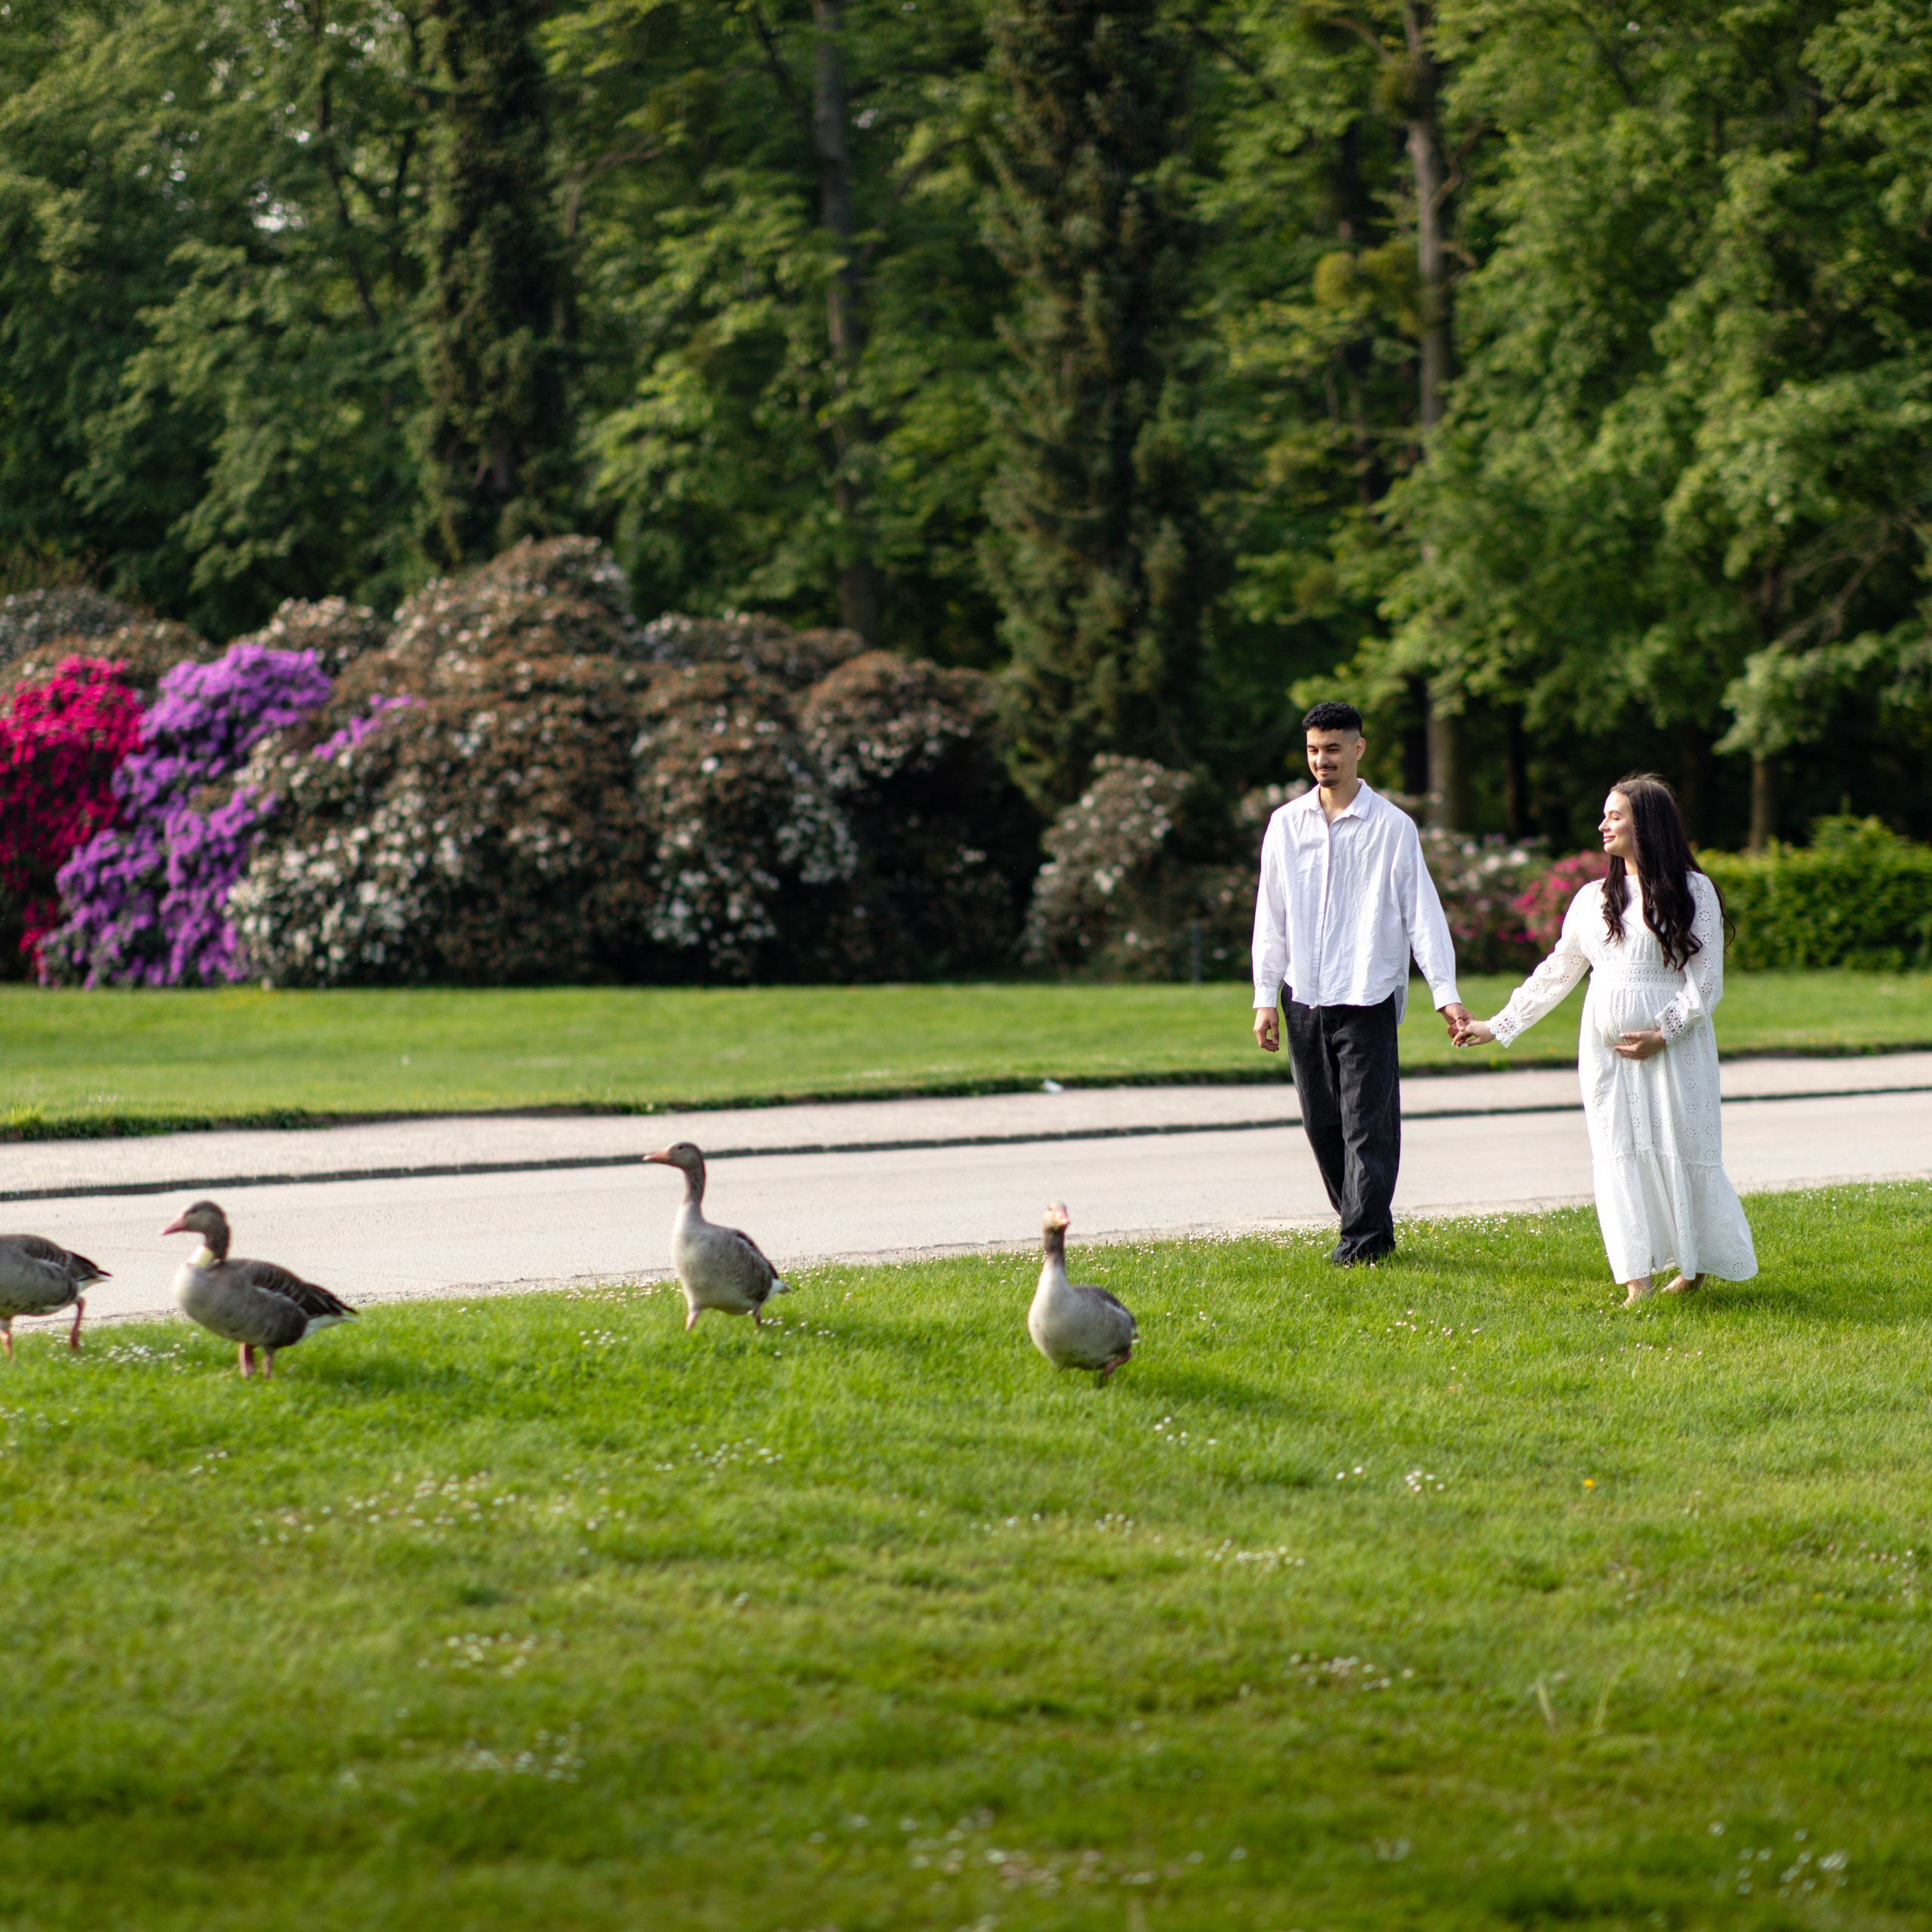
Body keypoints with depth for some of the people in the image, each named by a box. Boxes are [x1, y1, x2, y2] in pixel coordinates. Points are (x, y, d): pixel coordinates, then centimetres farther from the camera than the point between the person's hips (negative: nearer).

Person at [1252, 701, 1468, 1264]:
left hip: (1368, 995, -4)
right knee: (1321, 1122, 6)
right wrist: (1265, 998, 7)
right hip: (1304, 996, 4)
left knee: (1366, 1121, -7)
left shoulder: (1392, 826, -1)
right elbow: (1271, 917, 11)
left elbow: (1422, 912, -1)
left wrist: (1446, 994, -7)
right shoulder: (1286, 823, 8)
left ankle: (1364, 1237, -3)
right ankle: (1367, 1225, 18)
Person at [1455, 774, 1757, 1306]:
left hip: (1673, 1043, -4)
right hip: (1605, 1044, 4)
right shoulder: (1593, 898, 13)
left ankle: (1695, 1265, 13)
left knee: (1679, 1150, -3)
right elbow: (1555, 972, 19)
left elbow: (1705, 982, -5)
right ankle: (1638, 1277, 0)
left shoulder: (1692, 892, -1)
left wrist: (1662, 1033, -16)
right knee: (1619, 1155, -2)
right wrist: (1498, 1026, 17)